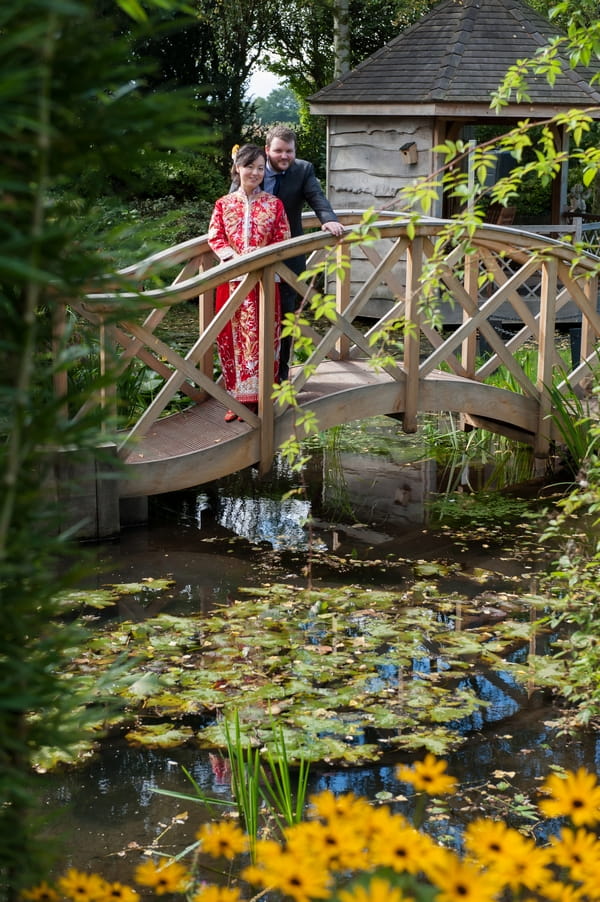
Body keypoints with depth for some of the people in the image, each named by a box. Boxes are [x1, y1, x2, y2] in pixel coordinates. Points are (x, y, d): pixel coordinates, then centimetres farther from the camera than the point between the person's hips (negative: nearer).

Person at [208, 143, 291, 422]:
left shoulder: (273, 204, 7)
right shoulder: (224, 204, 9)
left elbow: (282, 240, 2)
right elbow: (214, 237, 3)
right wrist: (233, 256, -14)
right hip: (232, 279, 1)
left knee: (261, 336, -2)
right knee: (232, 336, 1)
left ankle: (258, 397, 4)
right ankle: (237, 398, 8)